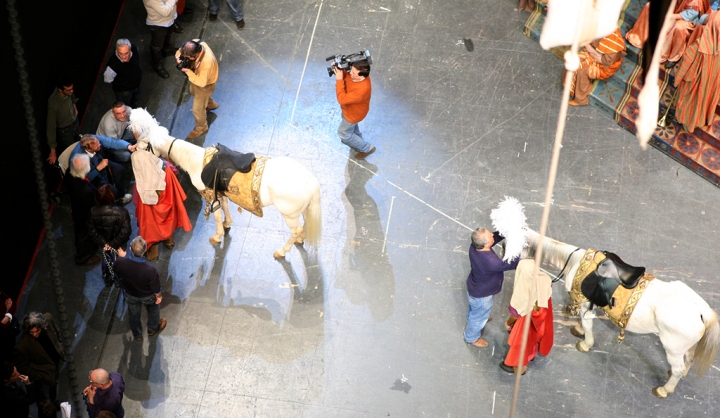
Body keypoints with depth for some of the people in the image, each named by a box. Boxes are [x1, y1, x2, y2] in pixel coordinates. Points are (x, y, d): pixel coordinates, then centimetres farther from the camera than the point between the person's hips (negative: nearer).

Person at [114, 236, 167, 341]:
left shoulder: (120, 262, -35)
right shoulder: (150, 270, -42)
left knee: (134, 314, 31)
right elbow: (156, 288, -23)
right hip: (148, 296, -2)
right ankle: (152, 329, 59)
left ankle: (137, 335, 56)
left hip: (130, 295, 2)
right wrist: (159, 296, -1)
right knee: (153, 310, 33)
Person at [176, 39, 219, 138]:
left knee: (198, 109, 13)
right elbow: (180, 51, -9)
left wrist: (188, 71, -40)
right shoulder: (195, 43, -28)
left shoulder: (206, 63, -49)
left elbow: (201, 82, -38)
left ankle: (201, 128, 44)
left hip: (205, 85, -8)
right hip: (197, 76, 8)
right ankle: (211, 104, 68)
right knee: (193, 92, 38)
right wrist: (178, 56, -32)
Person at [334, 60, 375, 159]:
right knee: (351, 125, 35)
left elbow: (342, 99, -43)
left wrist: (339, 80, -43)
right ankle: (357, 141, 65)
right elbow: (345, 76, -4)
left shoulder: (362, 90, -48)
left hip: (354, 113, -8)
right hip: (350, 107, 8)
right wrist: (339, 69, -26)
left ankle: (367, 148, 34)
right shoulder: (357, 75, -25)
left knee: (343, 133, 17)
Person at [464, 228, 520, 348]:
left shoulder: (475, 246, -25)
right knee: (479, 317, 24)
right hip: (481, 295, -7)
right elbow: (513, 263, -31)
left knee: (474, 310, 38)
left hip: (473, 287, 7)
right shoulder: (490, 262, -46)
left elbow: (495, 237, -7)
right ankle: (471, 337, 51)